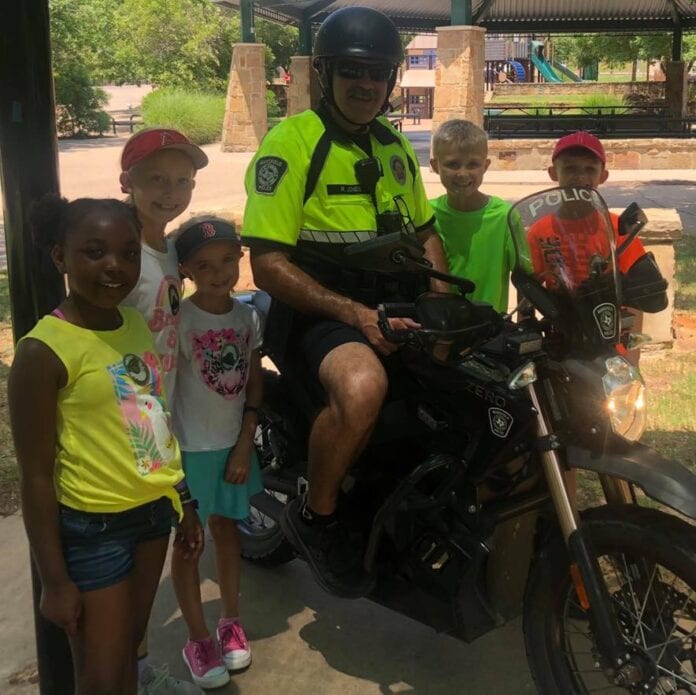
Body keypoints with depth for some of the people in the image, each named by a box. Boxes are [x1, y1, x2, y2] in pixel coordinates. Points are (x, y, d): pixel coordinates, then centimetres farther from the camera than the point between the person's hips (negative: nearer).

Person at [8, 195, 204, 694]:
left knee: (131, 649, 21)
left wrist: (185, 504, 16)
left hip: (154, 509, 7)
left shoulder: (137, 324, 3)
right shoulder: (46, 350, -19)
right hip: (93, 527, -6)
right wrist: (55, 580, -14)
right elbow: (37, 475, -16)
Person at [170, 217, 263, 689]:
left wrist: (245, 444, -3)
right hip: (189, 447, -5)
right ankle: (199, 640, 19)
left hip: (234, 442, 5)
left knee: (227, 529, 18)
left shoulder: (248, 316, -2)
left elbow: (254, 384, 0)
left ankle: (231, 621, 34)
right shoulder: (180, 320, -17)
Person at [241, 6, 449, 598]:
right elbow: (269, 264, -16)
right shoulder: (291, 142, -9)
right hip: (320, 312, -8)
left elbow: (425, 231, 24)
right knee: (363, 386, -37)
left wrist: (440, 295, 4)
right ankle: (315, 518, -10)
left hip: (392, 307, 8)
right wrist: (354, 313, -24)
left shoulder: (394, 146, 15)